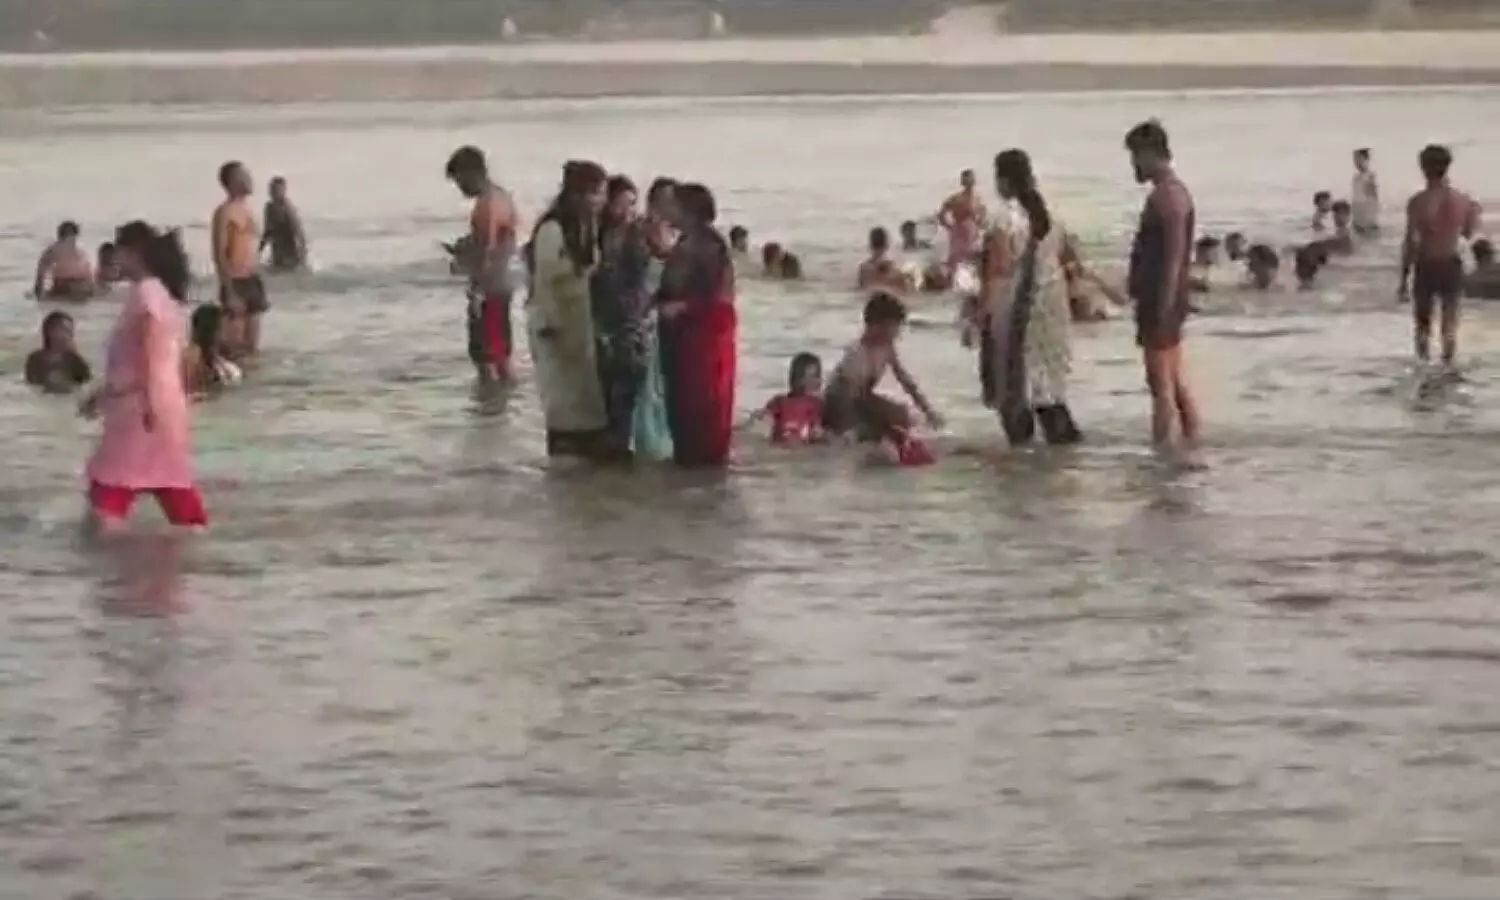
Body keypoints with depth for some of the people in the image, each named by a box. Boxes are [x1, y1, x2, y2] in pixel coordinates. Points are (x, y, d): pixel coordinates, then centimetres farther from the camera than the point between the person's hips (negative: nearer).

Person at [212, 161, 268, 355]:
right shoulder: (225, 212, -11)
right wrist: (230, 292, -21)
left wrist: (260, 286, 18)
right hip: (236, 282, -8)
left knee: (252, 346, 11)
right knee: (235, 341, -7)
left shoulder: (247, 209, 15)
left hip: (253, 280, 8)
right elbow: (219, 255, -16)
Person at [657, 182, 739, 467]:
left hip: (707, 329, -9)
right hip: (683, 329, 9)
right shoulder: (685, 244, 12)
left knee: (705, 395, -5)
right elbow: (672, 285, 19)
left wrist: (682, 306, -23)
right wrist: (661, 302, 0)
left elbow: (716, 294, -18)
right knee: (681, 393, 10)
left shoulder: (712, 245, -14)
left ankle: (708, 453, 0)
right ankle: (687, 452, 16)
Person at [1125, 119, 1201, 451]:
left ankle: (1162, 446, -4)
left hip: (1161, 302, -10)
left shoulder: (1168, 196, -17)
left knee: (1161, 382, -6)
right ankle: (1191, 440, 18)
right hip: (1161, 301, 10)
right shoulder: (1171, 191, 15)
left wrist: (1162, 308, -23)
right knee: (1176, 377, 14)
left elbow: (1174, 256, -21)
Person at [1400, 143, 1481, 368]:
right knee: (1450, 323, 14)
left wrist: (1404, 279, -8)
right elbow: (1468, 234, 9)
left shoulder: (1418, 202, -15)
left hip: (1425, 267, -2)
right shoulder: (1463, 200, -5)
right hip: (1452, 266, 2)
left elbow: (1410, 243, -14)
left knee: (1422, 323, 13)